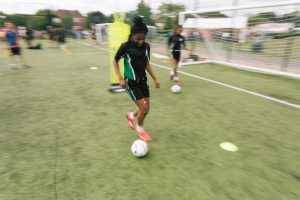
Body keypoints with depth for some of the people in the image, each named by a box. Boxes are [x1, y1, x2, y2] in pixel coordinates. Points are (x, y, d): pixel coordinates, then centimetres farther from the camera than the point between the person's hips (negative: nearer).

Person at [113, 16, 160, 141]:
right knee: (143, 108, -9)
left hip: (142, 80, 5)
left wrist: (155, 79, 7)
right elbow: (115, 61, -3)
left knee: (147, 108, 7)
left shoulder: (146, 46, -1)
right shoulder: (125, 46, -15)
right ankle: (140, 129, 20)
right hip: (131, 82, -5)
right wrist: (120, 78, -13)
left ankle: (131, 116, 38)